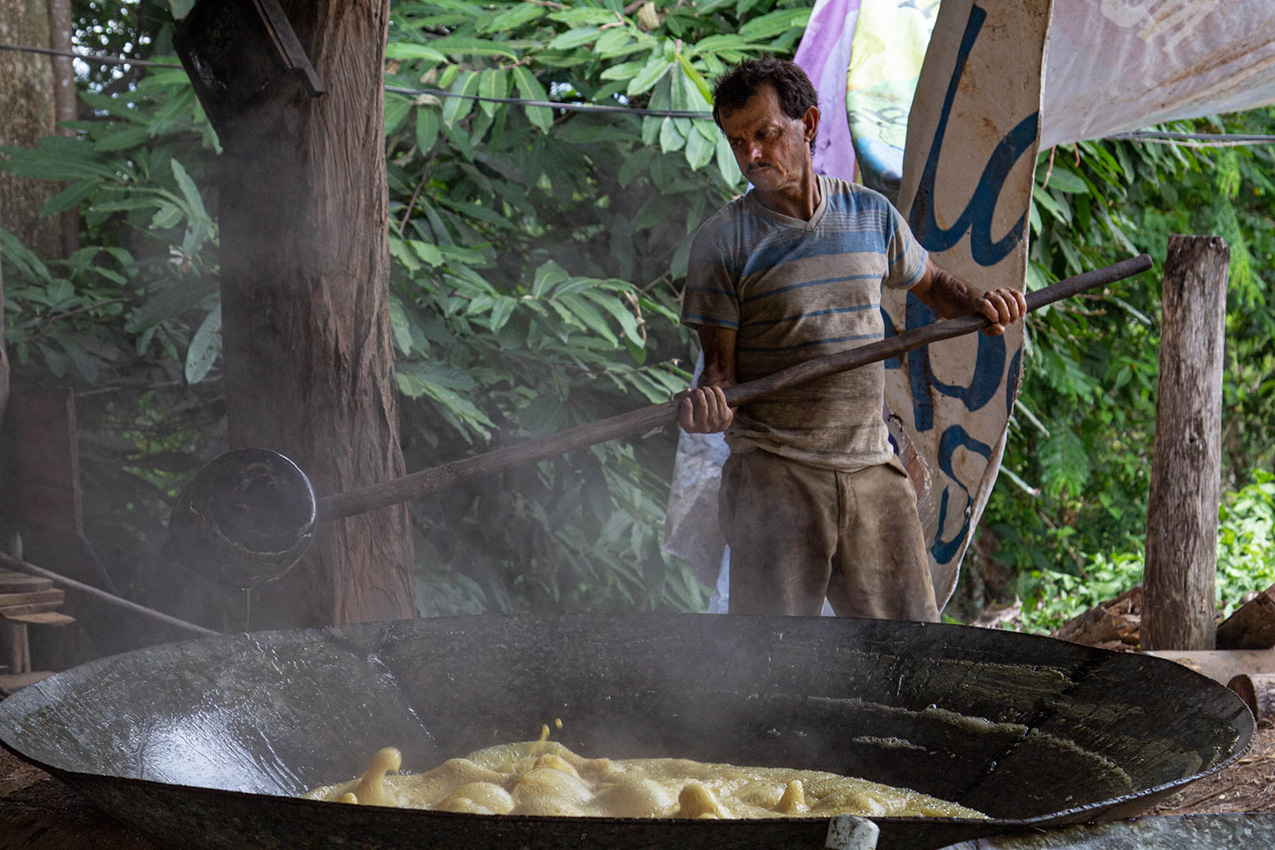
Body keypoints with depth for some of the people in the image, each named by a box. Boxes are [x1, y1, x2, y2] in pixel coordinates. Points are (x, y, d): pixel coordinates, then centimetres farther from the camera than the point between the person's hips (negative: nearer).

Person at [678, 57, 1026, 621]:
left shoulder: (871, 215, 9)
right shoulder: (722, 240, -1)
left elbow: (931, 285, 26)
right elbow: (720, 365, -2)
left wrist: (977, 305, 5)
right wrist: (709, 402, -25)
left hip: (872, 471, 3)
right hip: (774, 475, -3)